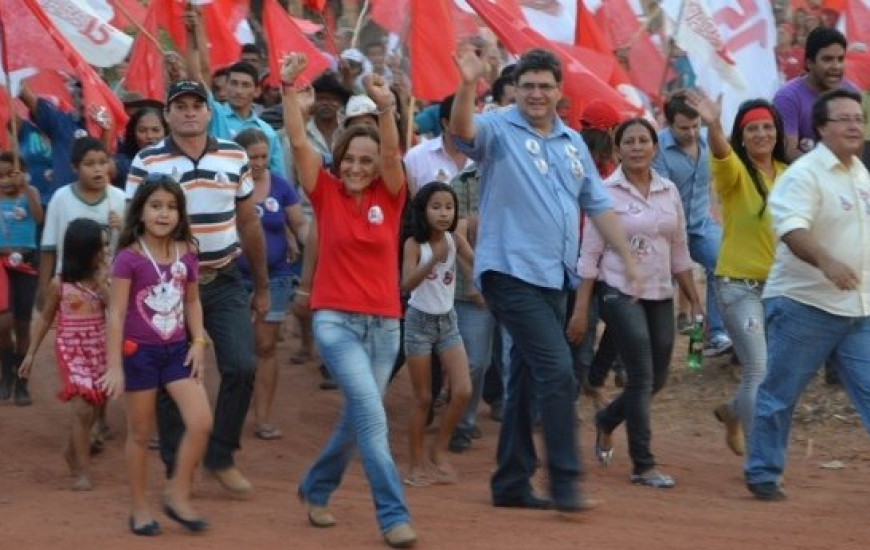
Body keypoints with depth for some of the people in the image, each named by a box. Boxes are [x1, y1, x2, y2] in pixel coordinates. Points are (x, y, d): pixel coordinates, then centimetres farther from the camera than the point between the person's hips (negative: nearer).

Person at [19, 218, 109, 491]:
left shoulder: (103, 278, 0)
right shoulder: (59, 284, -7)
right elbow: (45, 319, 3)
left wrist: (102, 283, -18)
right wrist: (31, 353, 4)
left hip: (99, 349, 3)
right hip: (71, 350, -3)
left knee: (90, 409, 11)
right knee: (82, 409, -13)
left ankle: (72, 450, 38)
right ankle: (83, 472, -7)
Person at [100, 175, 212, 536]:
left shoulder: (186, 254, 1)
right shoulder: (129, 258, -12)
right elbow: (116, 314, -12)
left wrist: (198, 342, 2)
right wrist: (114, 366, -15)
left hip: (177, 350, 4)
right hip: (139, 351, -4)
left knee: (201, 422, -8)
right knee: (140, 433, 6)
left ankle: (178, 496, 8)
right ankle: (139, 508, 19)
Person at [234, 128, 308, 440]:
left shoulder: (280, 186, -1)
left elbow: (299, 224, 4)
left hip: (274, 277, 2)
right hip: (235, 277, -2)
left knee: (266, 346, 4)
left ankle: (263, 418, 8)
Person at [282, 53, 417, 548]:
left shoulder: (389, 197, 3)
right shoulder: (327, 194, 0)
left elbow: (393, 153, -16)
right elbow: (299, 142, -11)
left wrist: (386, 106, -32)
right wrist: (290, 89, -24)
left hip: (385, 323, 4)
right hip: (336, 320, -3)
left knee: (357, 419, 14)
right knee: (372, 415, -17)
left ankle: (316, 489, 37)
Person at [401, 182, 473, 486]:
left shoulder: (455, 240, -3)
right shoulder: (414, 244, -14)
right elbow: (407, 283, -28)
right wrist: (433, 259, -41)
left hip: (448, 321, 4)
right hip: (420, 321, -4)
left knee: (463, 391, -9)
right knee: (423, 398, 2)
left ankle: (439, 451, 11)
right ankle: (417, 464, 14)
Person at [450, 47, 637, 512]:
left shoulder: (573, 143, 15)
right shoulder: (499, 130, -5)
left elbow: (598, 205, 19)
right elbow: (462, 130, -27)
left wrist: (628, 258, 15)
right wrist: (468, 86, -44)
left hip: (554, 278, 7)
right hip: (512, 273, -7)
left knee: (527, 380, 12)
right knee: (557, 371, -15)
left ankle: (511, 485, 20)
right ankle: (564, 482, -11)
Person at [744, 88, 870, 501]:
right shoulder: (804, 174, -13)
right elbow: (792, 229, -29)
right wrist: (826, 262, -44)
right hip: (804, 304, -6)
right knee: (779, 395, 3)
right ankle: (763, 474, 17)